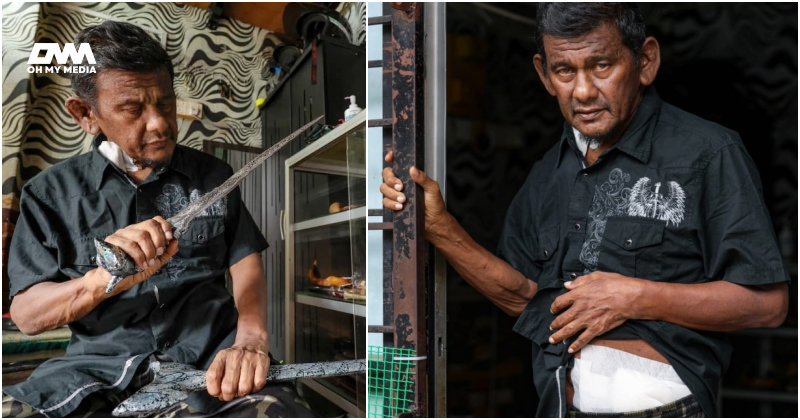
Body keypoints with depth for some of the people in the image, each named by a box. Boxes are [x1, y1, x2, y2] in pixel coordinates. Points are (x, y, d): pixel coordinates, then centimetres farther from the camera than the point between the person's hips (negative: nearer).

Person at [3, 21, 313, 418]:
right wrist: (100, 281, -18)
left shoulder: (213, 175, 12)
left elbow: (245, 261, 7)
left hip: (209, 353, 0)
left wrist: (251, 339, -14)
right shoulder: (50, 193, 9)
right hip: (100, 362, 1)